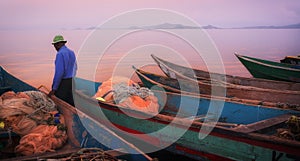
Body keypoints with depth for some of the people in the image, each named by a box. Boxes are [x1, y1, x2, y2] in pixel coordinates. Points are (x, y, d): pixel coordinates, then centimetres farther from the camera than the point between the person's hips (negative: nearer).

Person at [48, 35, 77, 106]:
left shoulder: (60, 54, -15)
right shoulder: (71, 52, 11)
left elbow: (59, 72, -20)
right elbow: (75, 68, 17)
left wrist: (54, 89, -17)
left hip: (62, 83, -8)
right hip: (71, 82, 8)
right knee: (70, 103, 12)